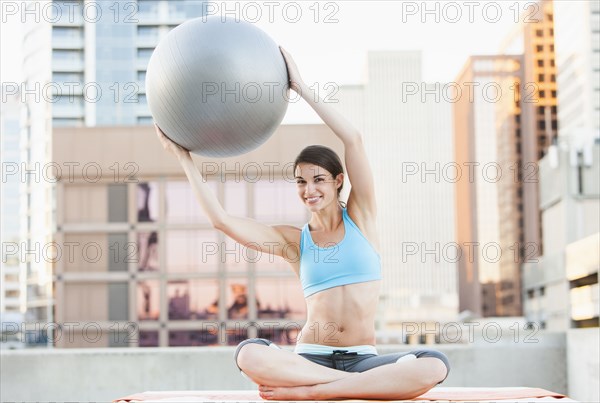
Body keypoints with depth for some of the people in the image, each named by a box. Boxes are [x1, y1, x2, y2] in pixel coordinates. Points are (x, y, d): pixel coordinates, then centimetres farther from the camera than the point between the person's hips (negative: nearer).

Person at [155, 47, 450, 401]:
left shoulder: (360, 217, 10)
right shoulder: (293, 240, 13)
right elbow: (221, 219, 4)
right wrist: (184, 157, 8)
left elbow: (354, 140, -2)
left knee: (435, 365, -34)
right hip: (309, 358, 0)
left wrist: (301, 87, -2)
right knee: (249, 355, -34)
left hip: (363, 358, 0)